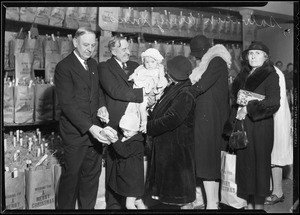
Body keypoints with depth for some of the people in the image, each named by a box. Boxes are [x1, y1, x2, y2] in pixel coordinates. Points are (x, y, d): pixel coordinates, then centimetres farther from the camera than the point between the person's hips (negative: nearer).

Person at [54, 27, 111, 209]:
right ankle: (65, 207, 24)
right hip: (75, 131, -6)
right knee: (71, 174, 6)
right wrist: (89, 127, -26)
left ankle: (87, 207, 28)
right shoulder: (63, 67, -12)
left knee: (92, 173, 13)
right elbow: (67, 103, -18)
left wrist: (102, 104, 0)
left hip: (94, 129, 6)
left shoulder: (93, 64, 11)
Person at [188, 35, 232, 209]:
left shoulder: (217, 61, -11)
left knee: (206, 157, -8)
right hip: (212, 115, 10)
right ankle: (214, 200, 22)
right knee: (212, 157, 13)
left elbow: (201, 85, -18)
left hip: (209, 115, -10)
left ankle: (211, 203, -4)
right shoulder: (212, 62, 18)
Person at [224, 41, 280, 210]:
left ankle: (259, 204, 11)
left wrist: (249, 109, -17)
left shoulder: (270, 76, -2)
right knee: (245, 163, 5)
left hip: (261, 126, -5)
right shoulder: (243, 75, 14)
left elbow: (273, 103, -14)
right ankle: (249, 202, 16)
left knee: (260, 163, 0)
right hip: (242, 126, 5)